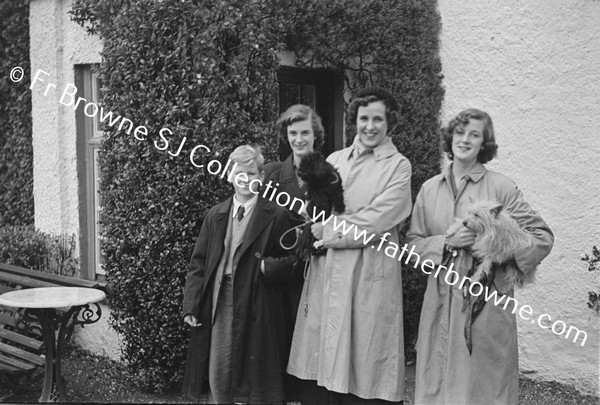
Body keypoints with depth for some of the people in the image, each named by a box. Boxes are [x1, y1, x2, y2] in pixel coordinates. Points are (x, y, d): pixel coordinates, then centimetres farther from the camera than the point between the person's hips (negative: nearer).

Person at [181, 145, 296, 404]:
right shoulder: (215, 215, 9)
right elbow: (199, 263, 8)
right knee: (217, 376, 9)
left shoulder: (276, 216, -2)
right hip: (218, 304, 3)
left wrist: (271, 266, -18)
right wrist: (191, 305, 1)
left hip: (256, 308, -3)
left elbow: (291, 260, 3)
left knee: (255, 378, 3)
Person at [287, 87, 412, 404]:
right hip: (327, 272, 4)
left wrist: (327, 231, -4)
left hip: (370, 274, -4)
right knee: (319, 374, 4)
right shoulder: (334, 160, 14)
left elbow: (375, 221, -8)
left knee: (362, 369, -1)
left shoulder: (398, 167, 1)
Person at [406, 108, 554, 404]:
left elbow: (542, 235, 0)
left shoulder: (501, 188, -3)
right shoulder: (429, 189, 7)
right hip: (441, 301, 3)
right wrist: (447, 243, -10)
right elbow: (414, 242, 7)